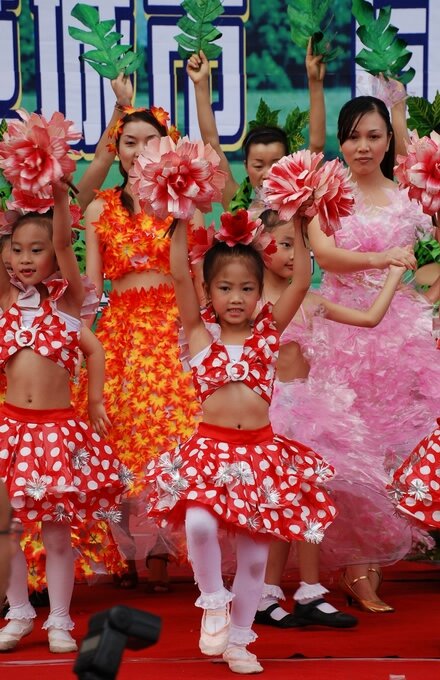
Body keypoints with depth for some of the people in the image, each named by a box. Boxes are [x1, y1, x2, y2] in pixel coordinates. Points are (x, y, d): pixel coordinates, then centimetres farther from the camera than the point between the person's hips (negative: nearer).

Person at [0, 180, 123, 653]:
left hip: (58, 427, -3)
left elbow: (64, 243, -15)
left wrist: (59, 194, -29)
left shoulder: (66, 298, 0)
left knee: (58, 533, 3)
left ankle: (60, 622, 15)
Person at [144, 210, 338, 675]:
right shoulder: (200, 332, 3)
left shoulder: (267, 331, 7)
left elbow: (301, 282, -1)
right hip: (210, 447, -2)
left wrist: (299, 228, -6)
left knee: (254, 549, 5)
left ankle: (238, 638, 20)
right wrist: (182, 222, -11)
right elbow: (179, 276, -8)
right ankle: (214, 602, 1)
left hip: (261, 452, 2)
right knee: (199, 523, -26)